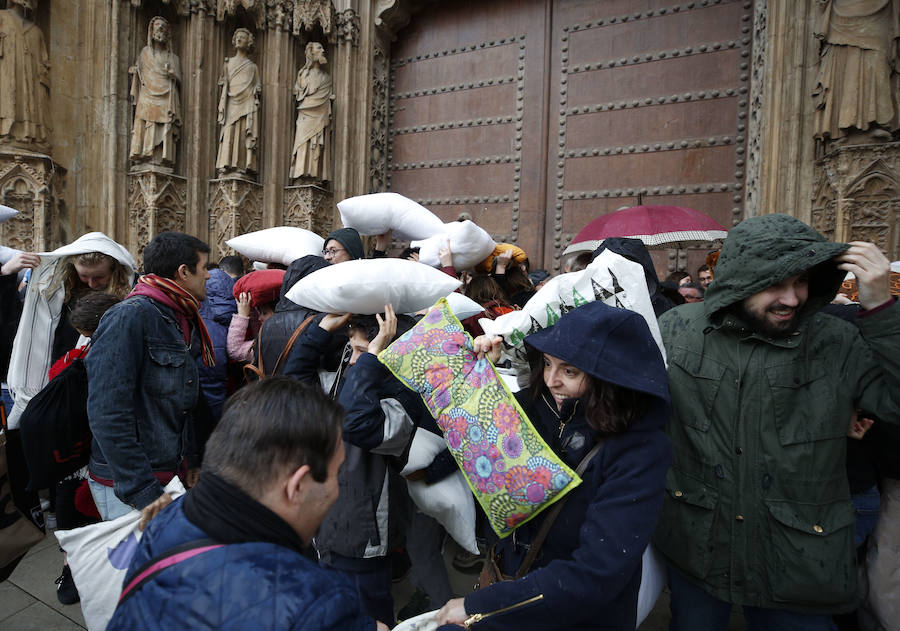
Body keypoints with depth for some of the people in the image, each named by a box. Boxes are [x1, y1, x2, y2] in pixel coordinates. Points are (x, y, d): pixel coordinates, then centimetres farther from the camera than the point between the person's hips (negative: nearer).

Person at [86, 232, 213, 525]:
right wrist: (143, 492, -26)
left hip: (172, 476, 8)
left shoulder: (185, 322, 10)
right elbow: (107, 413, -23)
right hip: (126, 489, -7)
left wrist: (193, 464, 11)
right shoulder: (129, 317, -16)